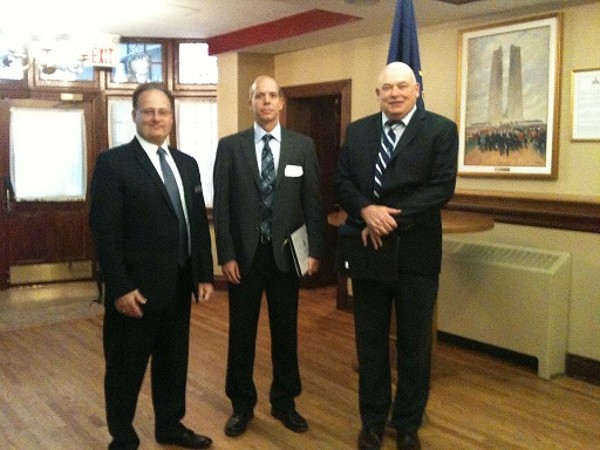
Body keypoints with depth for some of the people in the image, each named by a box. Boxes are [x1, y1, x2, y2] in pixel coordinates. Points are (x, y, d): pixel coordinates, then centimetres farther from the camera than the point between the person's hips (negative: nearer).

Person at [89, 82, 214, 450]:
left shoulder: (187, 164, 10)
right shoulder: (113, 162, -9)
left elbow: (199, 223, 12)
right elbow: (105, 231, -14)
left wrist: (205, 274, 7)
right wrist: (120, 288, -18)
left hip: (179, 284, 6)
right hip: (137, 288, -6)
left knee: (174, 361, 19)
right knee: (127, 368, 9)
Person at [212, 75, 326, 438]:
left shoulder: (303, 146, 3)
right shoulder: (230, 146, 0)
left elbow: (313, 201, 1)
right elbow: (222, 205, -2)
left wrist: (315, 250, -5)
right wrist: (226, 255, -7)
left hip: (286, 253, 1)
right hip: (244, 253, 0)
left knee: (286, 331, 11)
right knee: (242, 332, 10)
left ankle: (284, 402, 28)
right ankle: (242, 404, 26)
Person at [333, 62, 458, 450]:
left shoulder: (441, 129, -3)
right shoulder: (357, 130, 9)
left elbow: (442, 188, -13)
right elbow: (342, 182, 3)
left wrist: (392, 218, -18)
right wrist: (367, 211, -17)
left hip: (415, 252, -3)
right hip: (368, 248, 3)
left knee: (414, 343, 10)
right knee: (370, 340, 13)